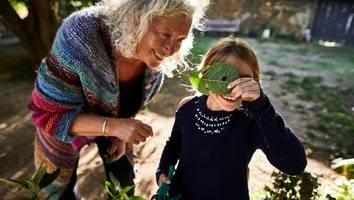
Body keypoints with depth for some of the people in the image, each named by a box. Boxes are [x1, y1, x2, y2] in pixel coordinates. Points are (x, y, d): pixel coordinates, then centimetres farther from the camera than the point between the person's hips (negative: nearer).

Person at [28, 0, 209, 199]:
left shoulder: (157, 55, -23)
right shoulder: (80, 37, -38)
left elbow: (132, 99, -3)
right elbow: (49, 115, -30)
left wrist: (120, 133, -13)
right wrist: (114, 127, -41)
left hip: (113, 122, 3)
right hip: (61, 127, -2)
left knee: (125, 182, 20)